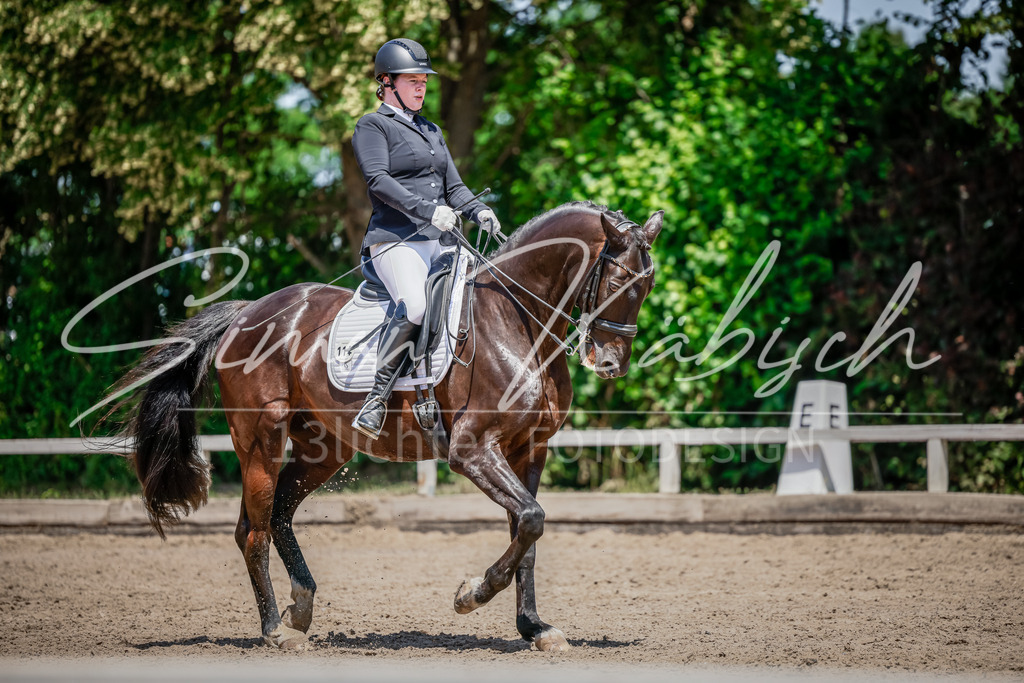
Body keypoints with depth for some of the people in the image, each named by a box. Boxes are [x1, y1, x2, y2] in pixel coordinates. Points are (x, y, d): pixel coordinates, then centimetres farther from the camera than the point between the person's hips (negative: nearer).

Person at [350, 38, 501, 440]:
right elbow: (378, 180, -13)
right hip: (395, 240, -8)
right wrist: (428, 210, -25)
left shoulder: (431, 132, 26)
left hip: (438, 241, 8)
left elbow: (454, 187, 24)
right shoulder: (372, 127, 3)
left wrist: (479, 212, 2)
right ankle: (377, 397, -26)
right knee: (413, 306, -33)